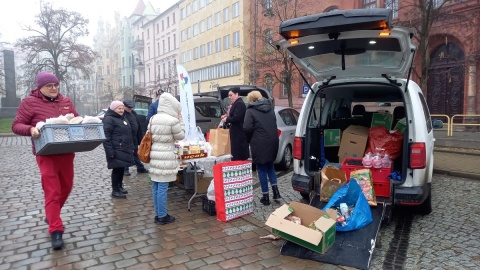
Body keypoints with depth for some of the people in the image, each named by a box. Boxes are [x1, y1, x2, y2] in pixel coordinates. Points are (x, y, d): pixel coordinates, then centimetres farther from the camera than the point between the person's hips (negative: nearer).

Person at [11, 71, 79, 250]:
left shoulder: (66, 101, 11)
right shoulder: (30, 102, -2)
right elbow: (16, 125, -3)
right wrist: (31, 130, -23)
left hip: (67, 152, 6)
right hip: (46, 153, -5)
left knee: (66, 186, 16)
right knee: (52, 191, -7)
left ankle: (51, 215, 40)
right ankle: (56, 230, -1)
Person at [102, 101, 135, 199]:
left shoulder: (124, 119, 19)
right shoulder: (109, 119, -10)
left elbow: (128, 134, 24)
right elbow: (106, 136, -18)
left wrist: (131, 147, 20)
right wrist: (110, 151, -23)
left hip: (125, 149, 9)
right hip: (116, 150, -8)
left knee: (121, 168, 14)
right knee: (117, 169, -5)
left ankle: (120, 187, 27)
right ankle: (115, 191, 4)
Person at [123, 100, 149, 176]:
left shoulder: (133, 113, 9)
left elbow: (139, 126, 13)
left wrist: (140, 137, 12)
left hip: (134, 138, 7)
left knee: (136, 153, 16)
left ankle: (140, 168, 24)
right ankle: (125, 169, 17)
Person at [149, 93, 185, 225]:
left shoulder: (153, 119, 8)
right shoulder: (172, 120, -14)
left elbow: (151, 136, 16)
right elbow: (181, 136, -1)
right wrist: (180, 120, 4)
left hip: (154, 155, 7)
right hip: (166, 157, -7)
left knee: (156, 186, 12)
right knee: (162, 187, -1)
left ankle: (158, 214, 23)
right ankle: (162, 216, 9)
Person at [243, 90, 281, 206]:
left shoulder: (251, 111, -6)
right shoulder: (270, 108, 14)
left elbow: (247, 128, -15)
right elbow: (274, 124, 15)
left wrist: (249, 140, 1)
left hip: (259, 143, -6)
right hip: (273, 141, 6)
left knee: (262, 169, 6)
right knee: (270, 165, 23)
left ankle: (265, 197, 11)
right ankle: (275, 190, 15)